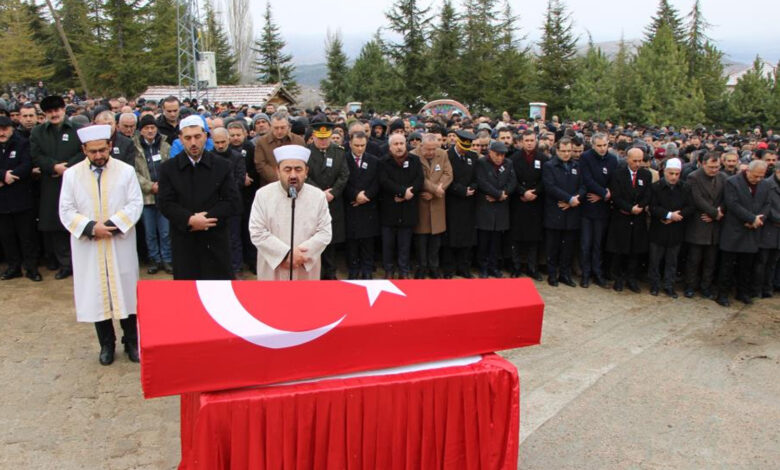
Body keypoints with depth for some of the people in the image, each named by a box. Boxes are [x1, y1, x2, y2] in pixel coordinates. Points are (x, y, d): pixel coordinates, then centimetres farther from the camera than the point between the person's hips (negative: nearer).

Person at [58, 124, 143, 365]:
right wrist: (91, 227, -16)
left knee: (125, 291, 7)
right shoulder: (71, 174, 1)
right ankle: (106, 344, 22)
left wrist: (112, 224, -18)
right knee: (96, 294, 8)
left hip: (120, 244, -1)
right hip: (88, 247, 1)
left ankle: (131, 341, 21)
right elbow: (66, 211, -1)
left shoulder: (126, 171, -2)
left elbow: (135, 204, -6)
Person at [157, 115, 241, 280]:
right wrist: (190, 220, -18)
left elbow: (232, 202, -3)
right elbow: (165, 203, -2)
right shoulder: (168, 168, 5)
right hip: (183, 241, 1)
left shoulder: (222, 166, 3)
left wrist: (204, 218, -15)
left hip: (215, 241, 0)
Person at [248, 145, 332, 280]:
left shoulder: (318, 196, -3)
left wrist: (300, 254, -18)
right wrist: (286, 254, -19)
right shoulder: (263, 194, -6)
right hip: (273, 270, -1)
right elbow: (257, 233, -10)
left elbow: (324, 233, -5)